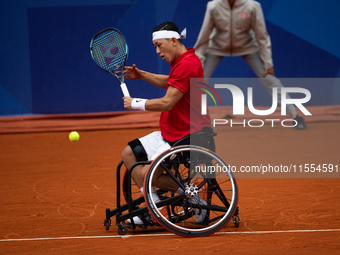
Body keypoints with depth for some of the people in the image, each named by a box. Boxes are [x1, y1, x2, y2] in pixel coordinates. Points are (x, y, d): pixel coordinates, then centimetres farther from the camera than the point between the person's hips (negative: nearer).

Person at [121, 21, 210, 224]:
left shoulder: (188, 64, -22)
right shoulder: (181, 62, 11)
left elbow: (167, 103, -25)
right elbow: (169, 83, 34)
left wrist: (136, 103, -11)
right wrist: (142, 75, 22)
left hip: (187, 137, -11)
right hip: (169, 133, 11)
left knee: (147, 174, -19)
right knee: (129, 153, 9)